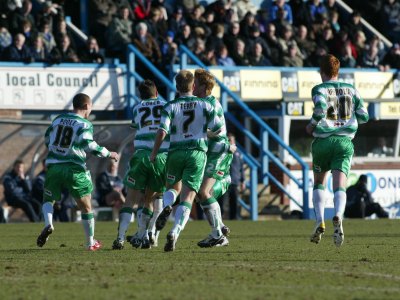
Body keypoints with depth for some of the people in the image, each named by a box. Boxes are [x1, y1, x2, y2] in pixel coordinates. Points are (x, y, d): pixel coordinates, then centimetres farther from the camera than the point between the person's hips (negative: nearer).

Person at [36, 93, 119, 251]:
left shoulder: (58, 119, 11)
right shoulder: (84, 124, -6)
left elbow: (47, 140, 18)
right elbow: (89, 145, -19)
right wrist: (109, 154, -8)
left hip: (53, 166, 3)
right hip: (74, 169, -3)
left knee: (48, 199, 19)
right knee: (86, 207, 11)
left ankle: (48, 224, -13)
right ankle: (91, 243, 16)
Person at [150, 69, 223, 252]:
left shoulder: (171, 107, -3)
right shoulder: (204, 105, 0)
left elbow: (162, 131, -13)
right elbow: (218, 128, 3)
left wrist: (153, 154, -4)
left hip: (176, 152, 1)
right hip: (197, 153, -1)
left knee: (172, 188, 25)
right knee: (187, 198, -4)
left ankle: (166, 207, -9)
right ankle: (175, 232, -23)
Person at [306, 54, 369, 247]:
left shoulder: (319, 89, -1)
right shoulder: (351, 90, 9)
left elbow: (321, 108, -21)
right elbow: (363, 117, 8)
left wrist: (311, 125, -4)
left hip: (323, 141, -1)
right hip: (344, 141, 1)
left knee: (319, 184, 18)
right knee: (340, 187, -7)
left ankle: (320, 222, 2)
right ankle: (337, 218, -35)